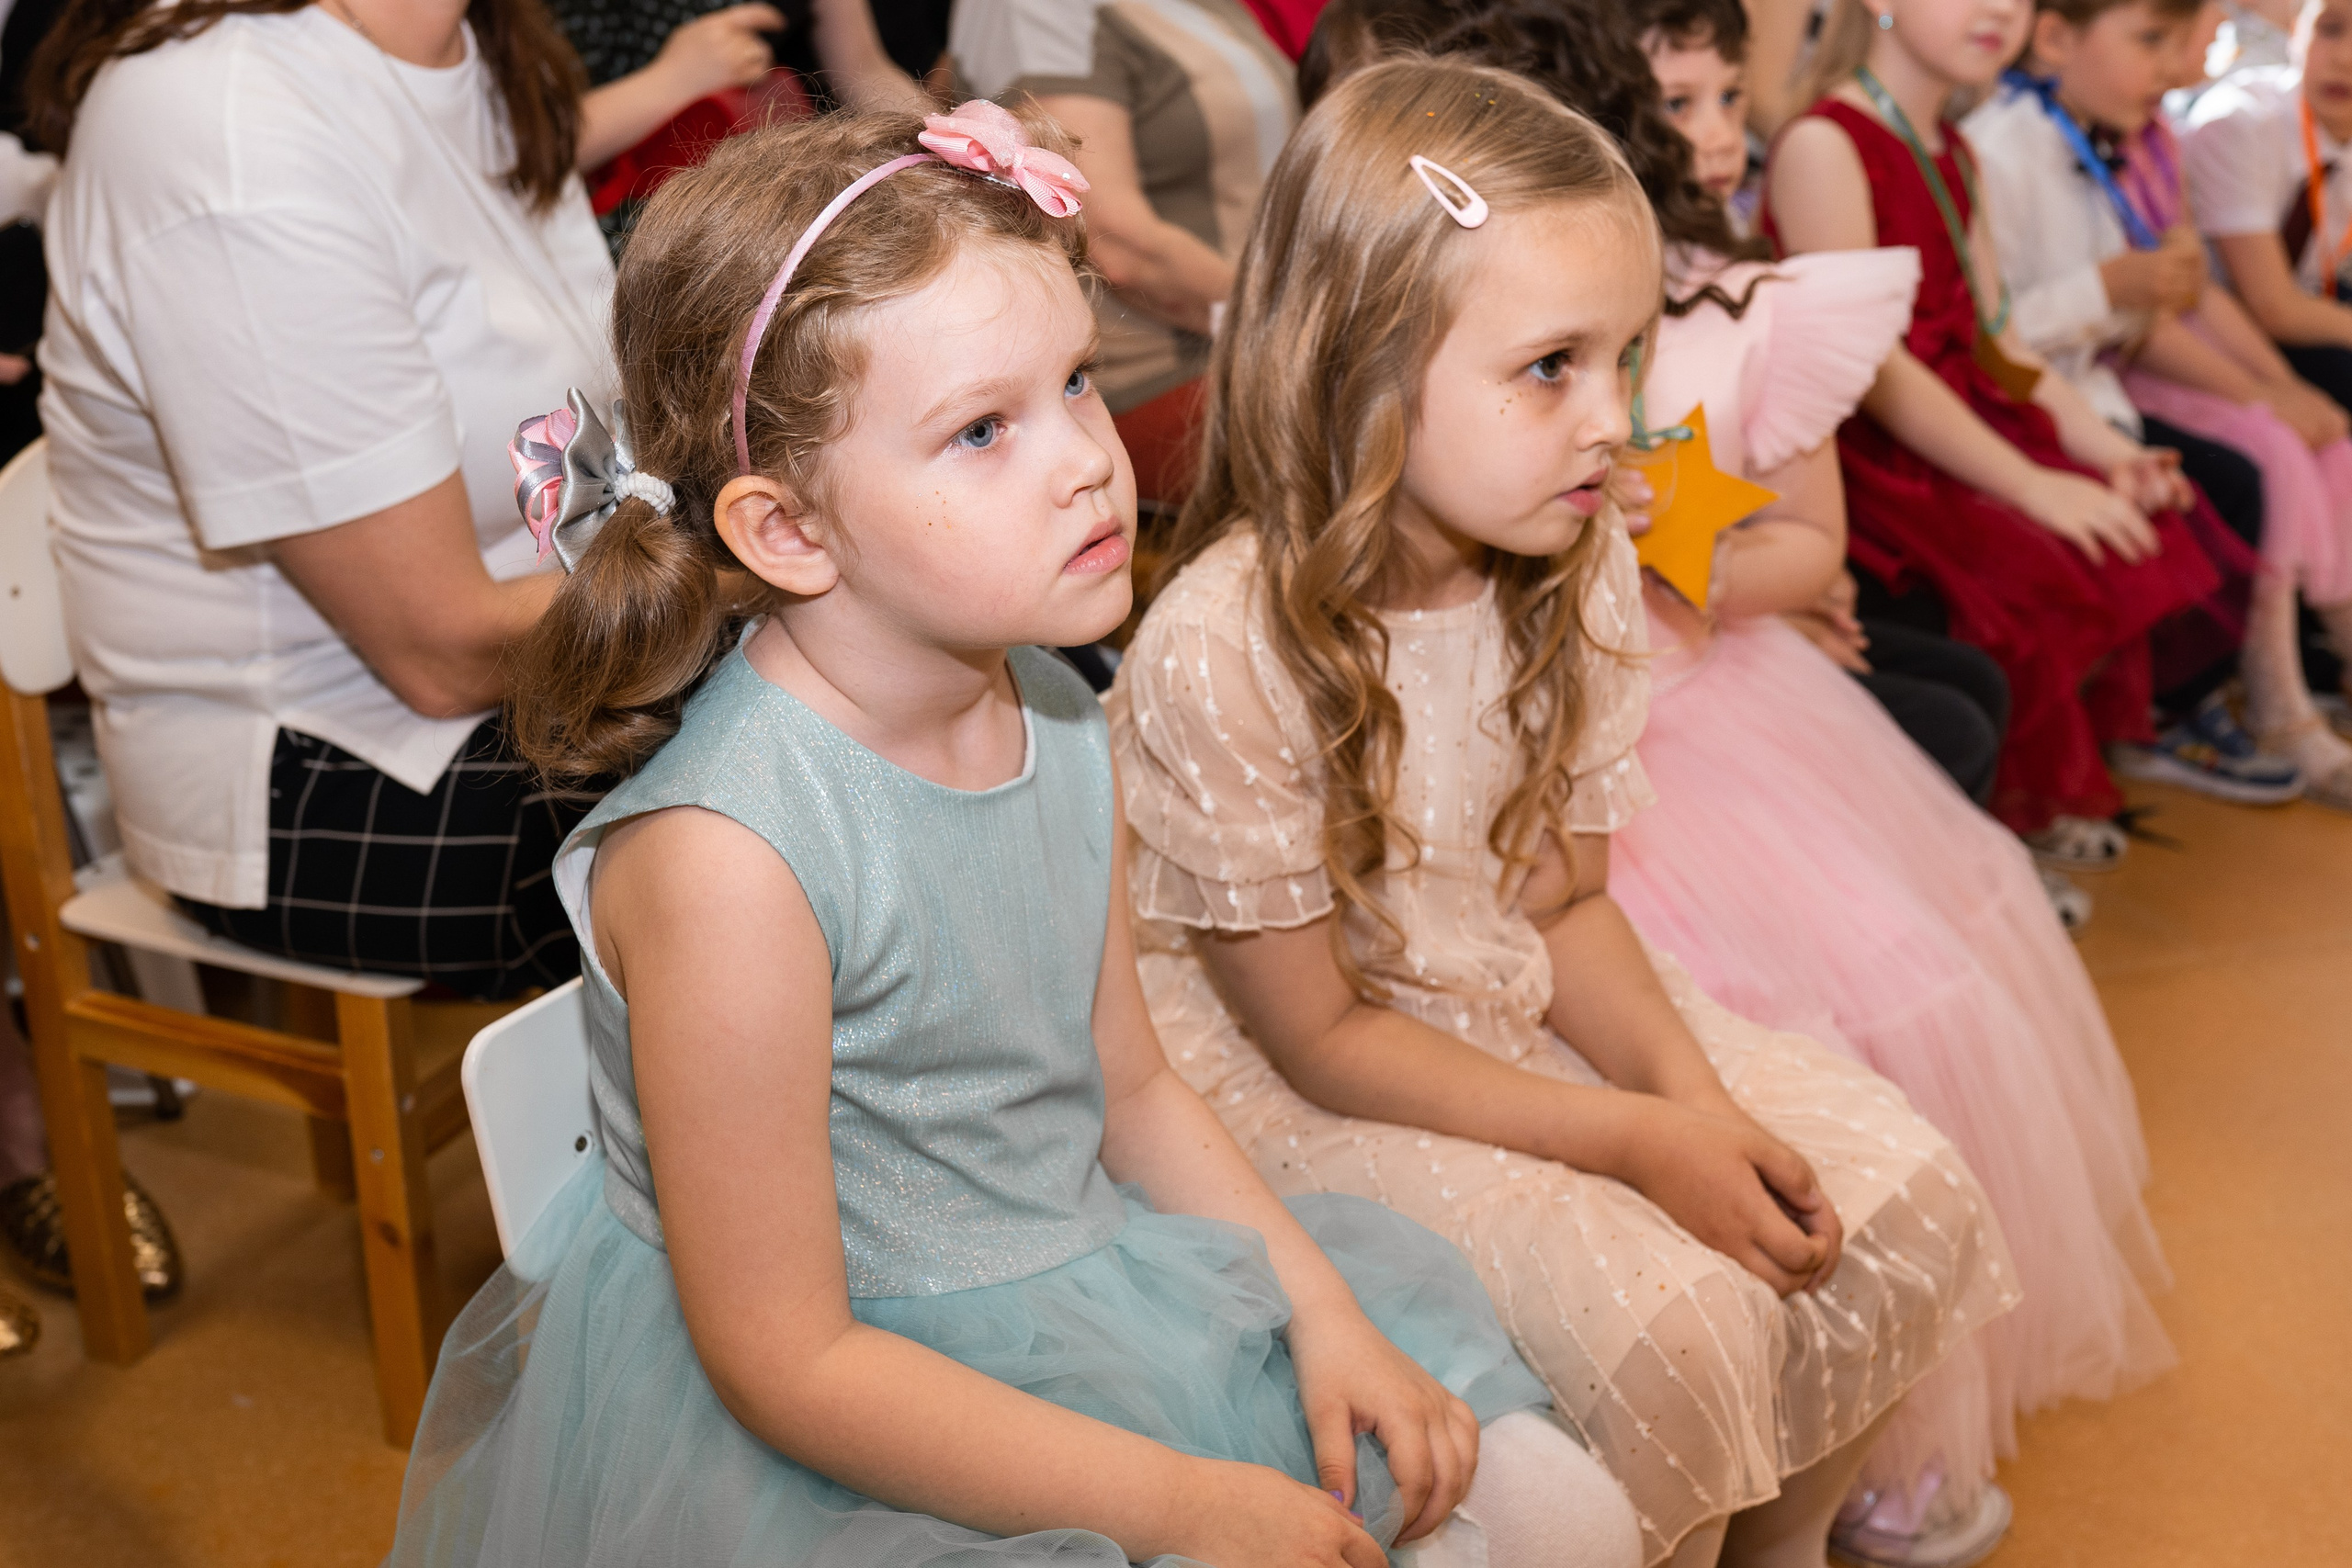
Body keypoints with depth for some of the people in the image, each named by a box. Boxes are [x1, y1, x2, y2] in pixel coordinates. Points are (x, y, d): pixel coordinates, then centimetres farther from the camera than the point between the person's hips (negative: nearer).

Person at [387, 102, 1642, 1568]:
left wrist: (1324, 1310, -1)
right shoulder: (724, 854, -27)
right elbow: (787, 1362, -22)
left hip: (1089, 1308, 7)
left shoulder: (1059, 722, -3)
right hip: (832, 1447, -6)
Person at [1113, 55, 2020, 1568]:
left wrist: (1697, 1098, -15)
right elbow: (1320, 1035, -19)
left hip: (1524, 1009, 7)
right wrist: (1635, 1143, -22)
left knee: (1907, 1206, -3)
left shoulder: (1582, 570, -6)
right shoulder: (1222, 652, -27)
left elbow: (1567, 901, 2)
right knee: (1671, 1321, -25)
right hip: (1300, 1092, -6)